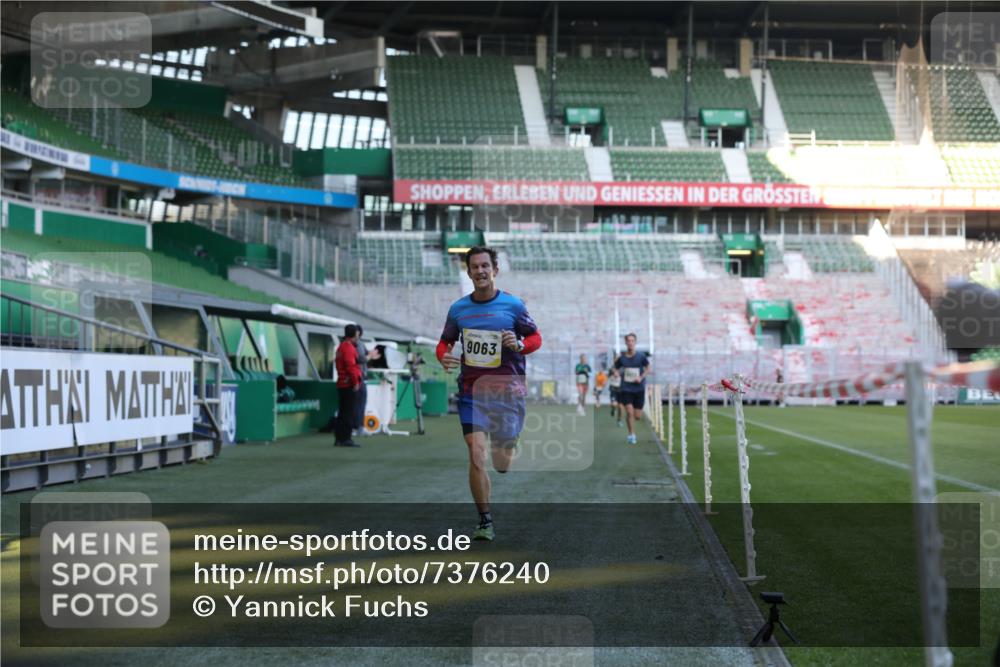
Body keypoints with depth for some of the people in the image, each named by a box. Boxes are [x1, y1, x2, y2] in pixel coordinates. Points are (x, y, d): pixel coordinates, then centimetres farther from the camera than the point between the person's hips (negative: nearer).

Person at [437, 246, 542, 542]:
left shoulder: (513, 305, -2)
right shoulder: (458, 309, 3)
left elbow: (536, 337, 7)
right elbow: (444, 342, 16)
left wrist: (519, 344, -15)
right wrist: (444, 357, -7)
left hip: (507, 391, -1)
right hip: (471, 392, 1)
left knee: (502, 464, 5)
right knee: (476, 455, -14)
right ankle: (485, 521, -3)